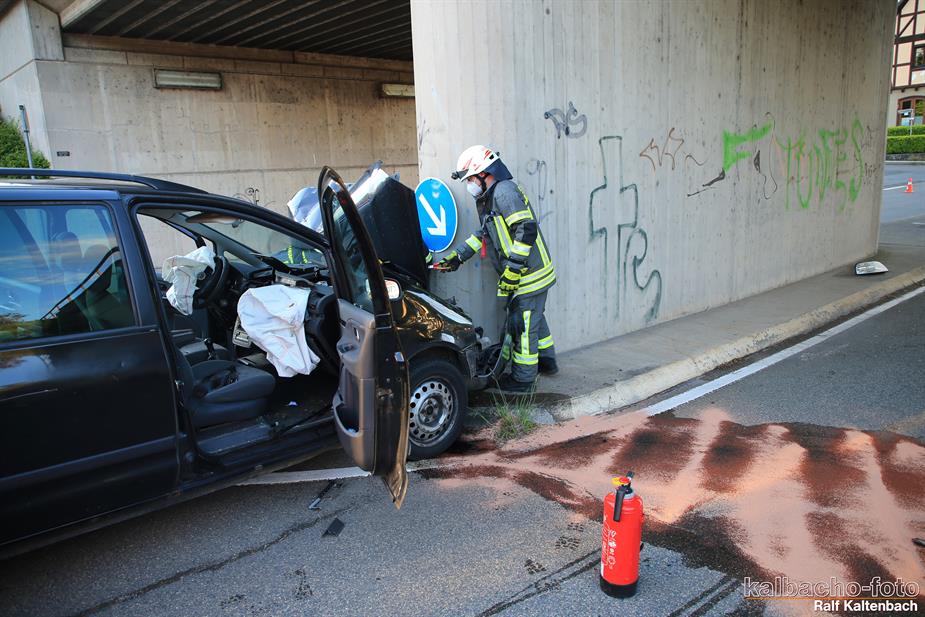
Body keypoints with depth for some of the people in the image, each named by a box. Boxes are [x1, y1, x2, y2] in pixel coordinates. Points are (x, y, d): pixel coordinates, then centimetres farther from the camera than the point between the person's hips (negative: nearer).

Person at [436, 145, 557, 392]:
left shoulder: (504, 191, -19)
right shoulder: (490, 197, 15)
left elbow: (527, 229, -26)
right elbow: (485, 234, 21)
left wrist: (512, 270, -25)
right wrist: (458, 256, 14)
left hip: (528, 275, -10)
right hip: (533, 273, 10)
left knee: (523, 325, 1)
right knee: (534, 318, 24)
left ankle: (523, 378, 13)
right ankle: (546, 361, 41)